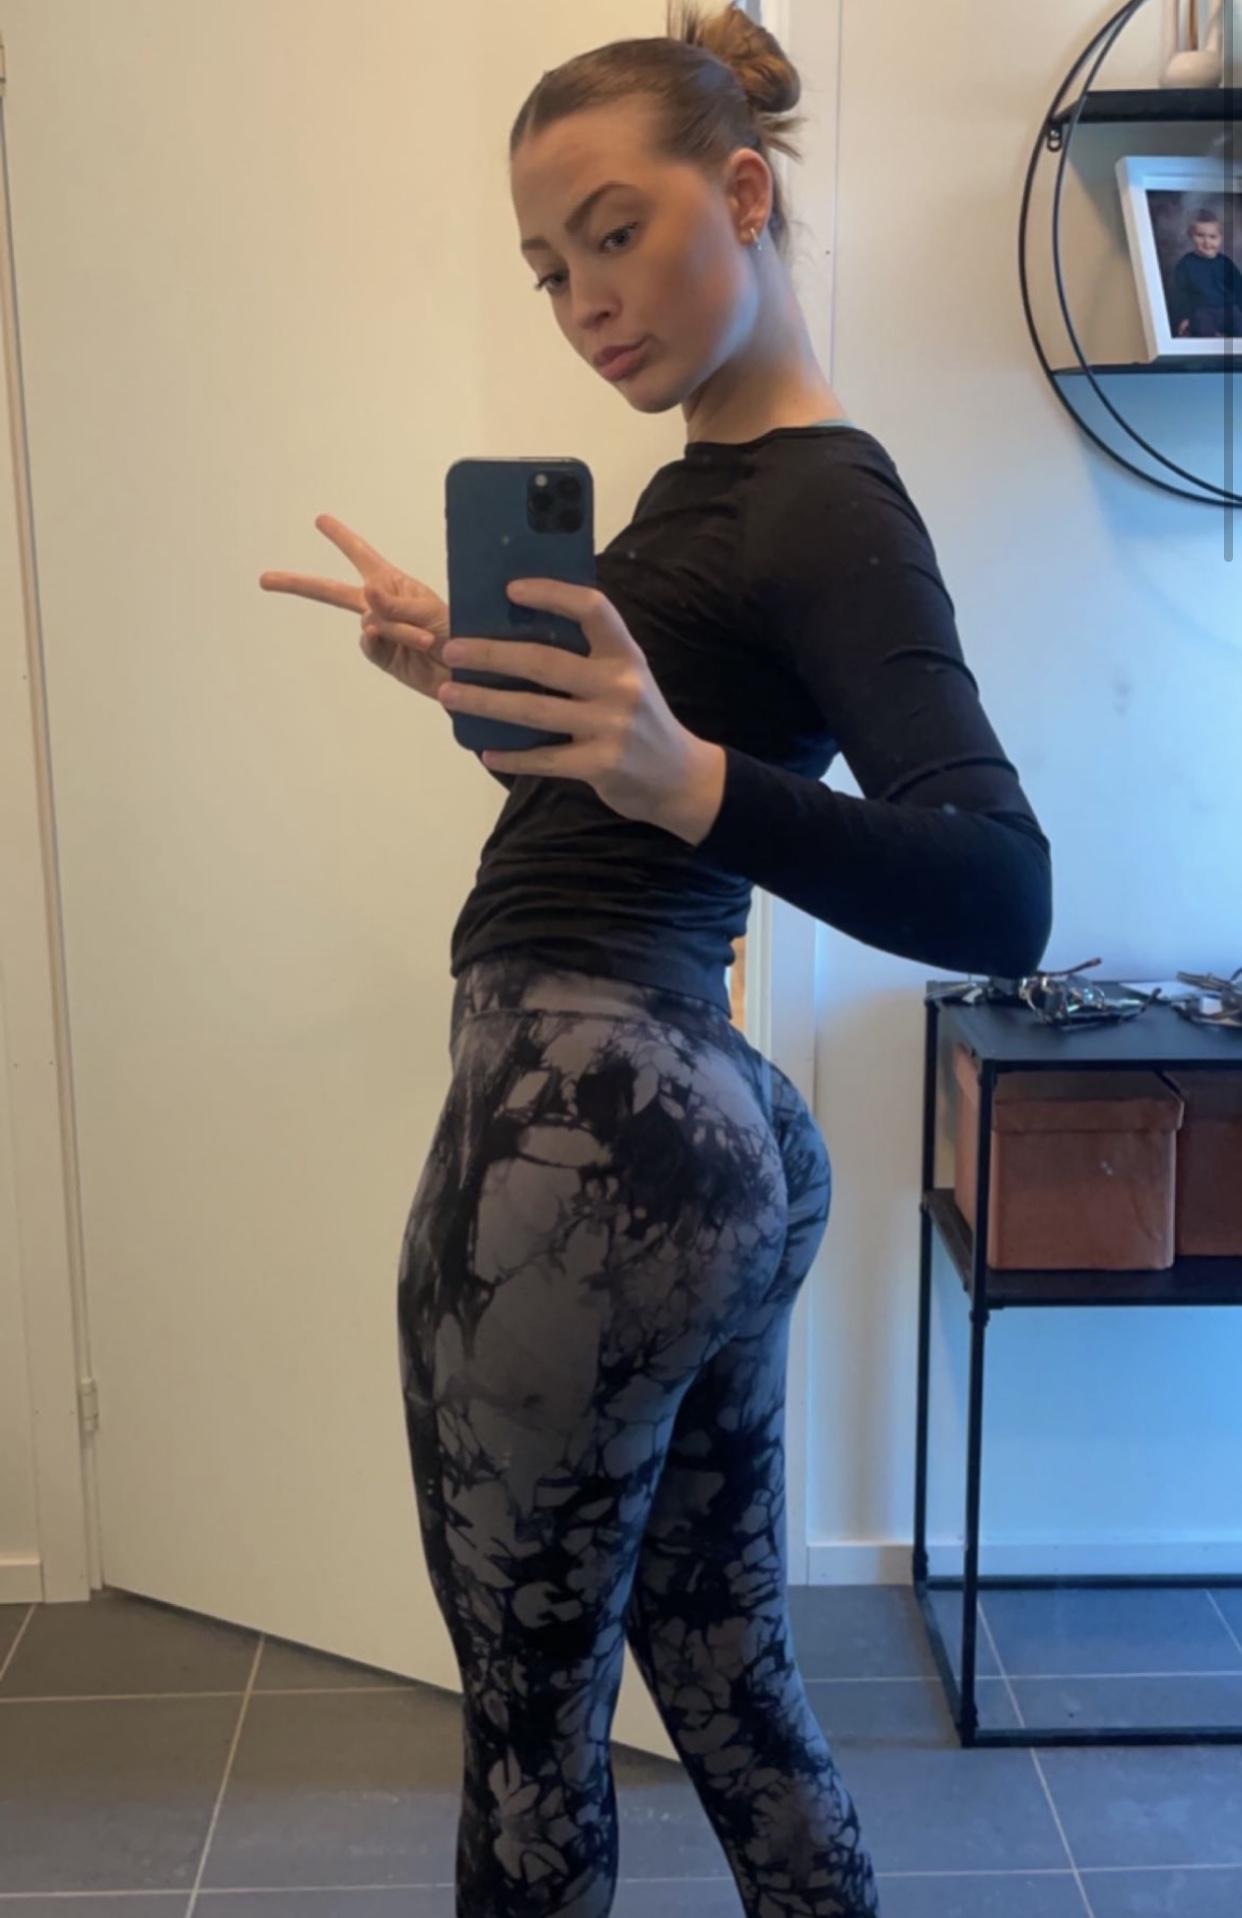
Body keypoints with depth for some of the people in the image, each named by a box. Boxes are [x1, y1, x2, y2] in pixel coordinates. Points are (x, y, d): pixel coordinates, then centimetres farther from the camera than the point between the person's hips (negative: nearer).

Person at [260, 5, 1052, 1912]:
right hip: (721, 1130, 10)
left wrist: (695, 782, -38)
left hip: (585, 1137, -10)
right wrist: (473, 672, 13)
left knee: (533, 1714, 11)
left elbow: (1002, 894, -25)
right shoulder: (710, 475, 16)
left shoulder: (828, 504, -12)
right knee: (727, 1674, 21)